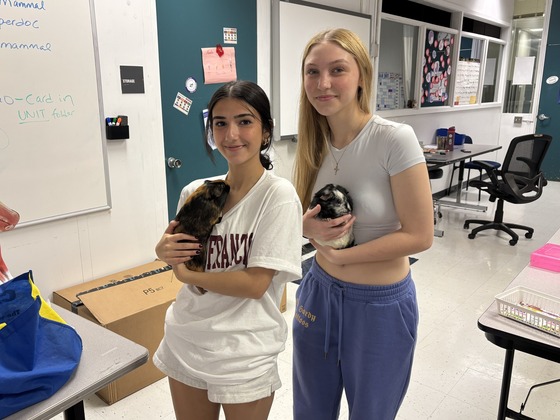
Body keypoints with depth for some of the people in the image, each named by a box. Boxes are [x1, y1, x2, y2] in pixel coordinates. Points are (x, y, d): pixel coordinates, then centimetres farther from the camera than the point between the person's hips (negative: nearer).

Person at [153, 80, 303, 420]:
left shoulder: (278, 195, -16)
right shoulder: (195, 192, -3)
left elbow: (255, 284, -18)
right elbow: (184, 259, 8)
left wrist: (186, 274, -12)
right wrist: (166, 251, -13)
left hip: (244, 354, -4)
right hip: (184, 344, 5)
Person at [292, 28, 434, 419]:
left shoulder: (395, 139, -21)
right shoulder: (314, 142, -4)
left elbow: (420, 235, -18)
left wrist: (339, 254, -19)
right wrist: (309, 228, -15)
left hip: (380, 304, -5)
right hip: (319, 291, 5)